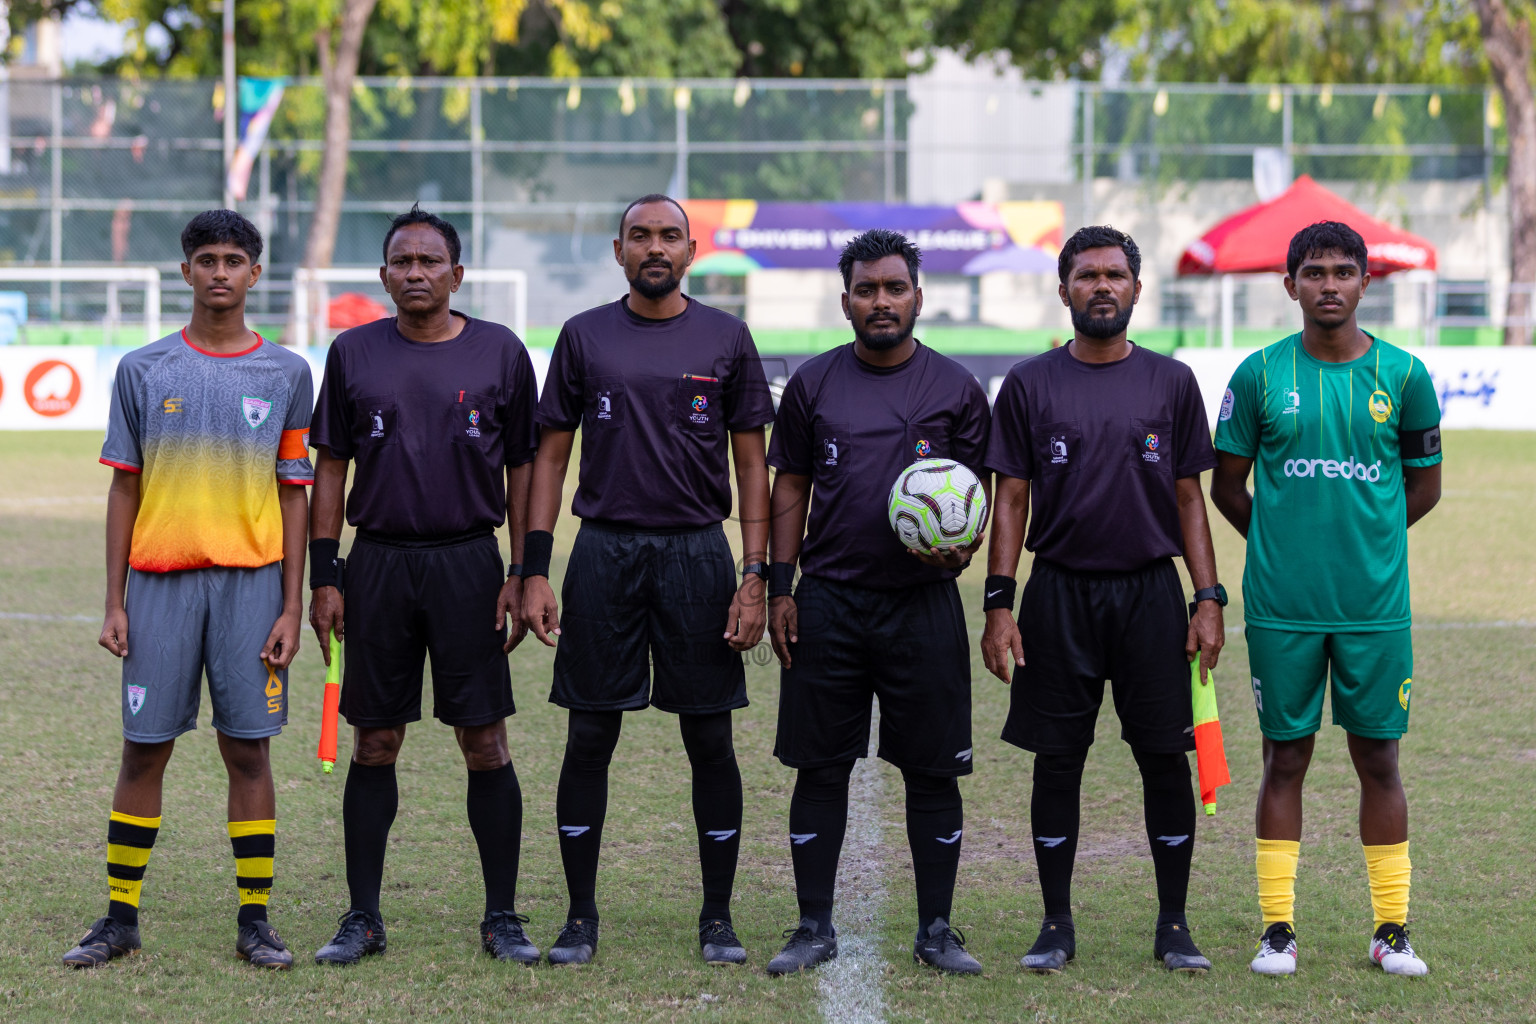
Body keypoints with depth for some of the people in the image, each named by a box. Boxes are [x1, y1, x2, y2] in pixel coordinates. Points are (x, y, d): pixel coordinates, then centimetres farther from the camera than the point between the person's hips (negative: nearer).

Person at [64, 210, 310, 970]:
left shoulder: (285, 374, 5)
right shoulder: (143, 371, 5)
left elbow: (295, 497, 6)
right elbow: (124, 490, 7)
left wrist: (291, 608, 0)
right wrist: (114, 603, 2)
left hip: (252, 583, 0)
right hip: (160, 580, 0)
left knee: (248, 749, 1)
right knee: (145, 748, 3)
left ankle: (255, 921, 8)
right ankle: (120, 918, 11)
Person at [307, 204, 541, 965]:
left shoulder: (500, 353, 3)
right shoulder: (355, 354, 6)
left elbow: (521, 468, 6)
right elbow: (329, 467, 9)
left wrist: (521, 575, 0)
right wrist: (323, 576, 2)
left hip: (469, 564, -1)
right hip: (378, 566, 1)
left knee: (485, 743, -1)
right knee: (375, 744, 5)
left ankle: (502, 917, 7)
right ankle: (362, 917, 13)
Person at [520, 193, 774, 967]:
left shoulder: (725, 339, 4)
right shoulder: (585, 337, 6)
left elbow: (752, 465, 5)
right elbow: (551, 454, 7)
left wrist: (754, 578, -4)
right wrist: (533, 572, -1)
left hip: (697, 553, 0)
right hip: (603, 553, 0)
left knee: (710, 741, 2)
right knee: (589, 737, 2)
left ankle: (718, 918, 11)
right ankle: (580, 916, 11)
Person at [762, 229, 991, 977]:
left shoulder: (956, 388, 5)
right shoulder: (814, 384, 7)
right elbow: (790, 488, 10)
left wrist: (963, 549, -15)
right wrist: (780, 587, 2)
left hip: (924, 604, -1)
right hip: (827, 601, 1)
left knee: (933, 769, 2)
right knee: (820, 766, 3)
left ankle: (936, 930, 11)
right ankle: (815, 928, 11)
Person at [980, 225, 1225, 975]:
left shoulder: (1171, 383, 6)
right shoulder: (1030, 385, 4)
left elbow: (1189, 498, 7)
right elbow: (1010, 499, 3)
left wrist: (1209, 599, -1)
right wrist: (998, 604, -5)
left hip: (1151, 591, 0)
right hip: (1059, 596, 0)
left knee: (1166, 758, 1)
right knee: (1057, 761, 3)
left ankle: (1173, 926, 11)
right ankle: (1056, 925, 13)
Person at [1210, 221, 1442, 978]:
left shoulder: (1402, 375, 2)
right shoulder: (1260, 375, 0)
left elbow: (1424, 485, 12)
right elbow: (1226, 485, 9)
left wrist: (1363, 537, 10)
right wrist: (1282, 544, 10)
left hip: (1376, 604, 0)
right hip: (1281, 605, 0)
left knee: (1378, 757, 5)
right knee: (1286, 757, 5)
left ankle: (1391, 930, 12)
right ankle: (1277, 928, 11)